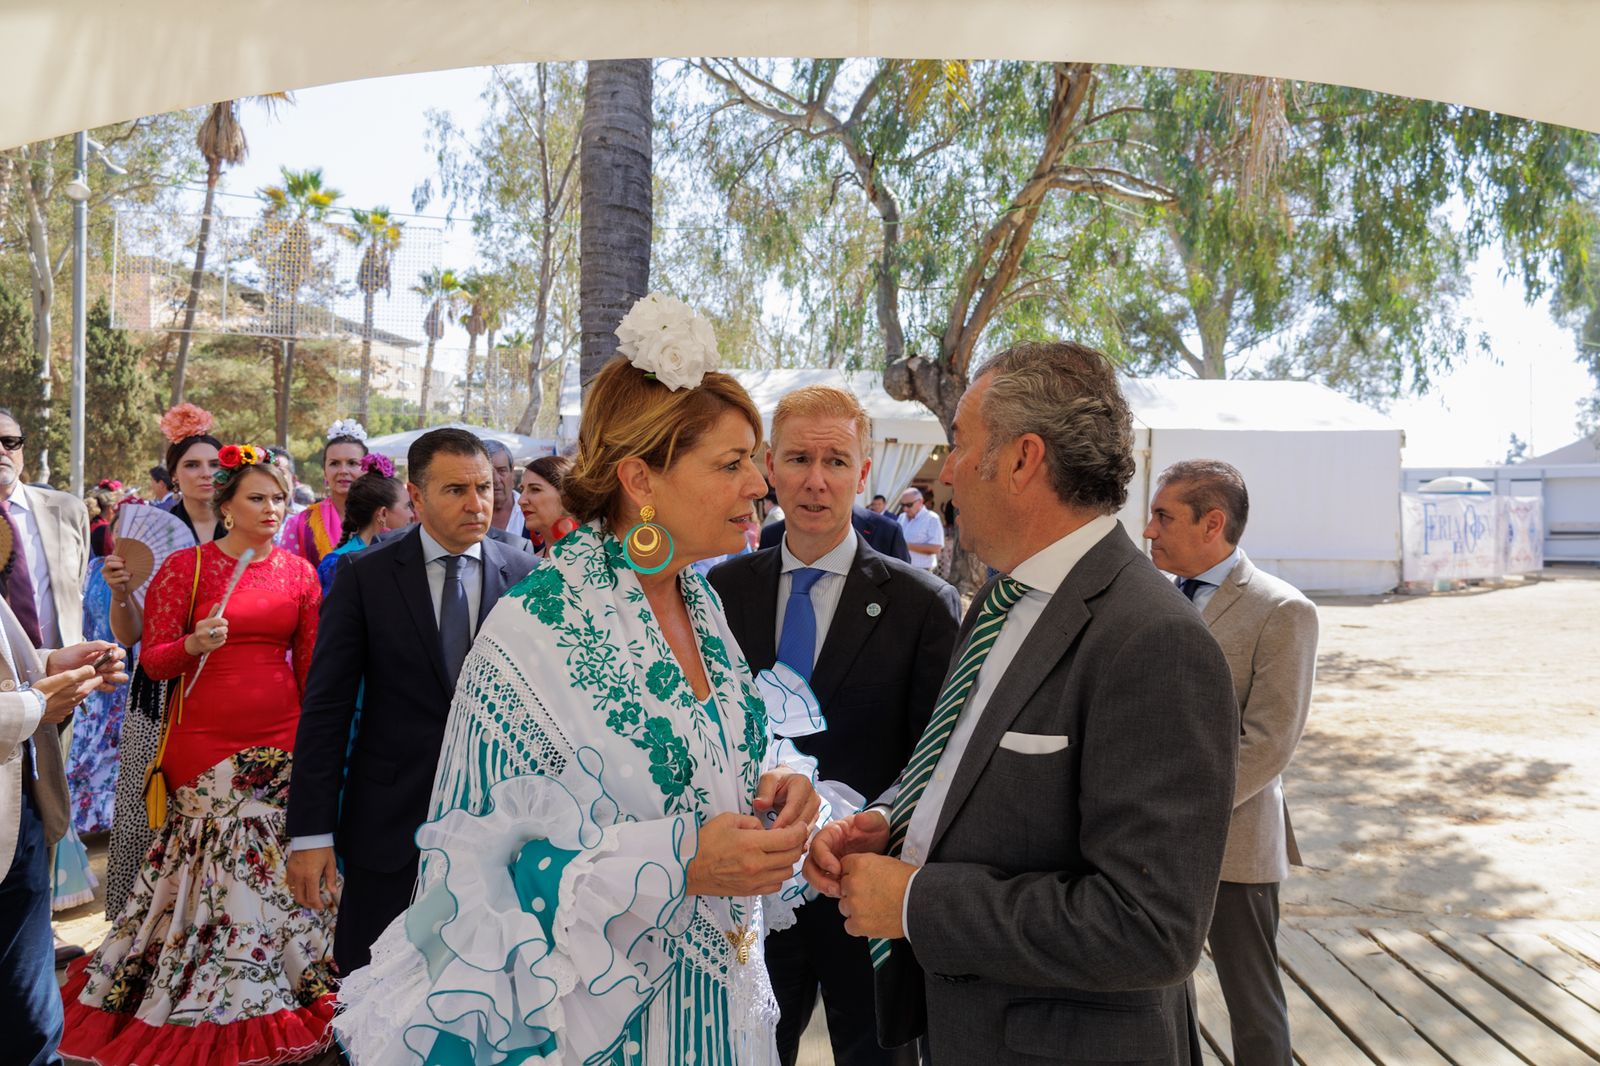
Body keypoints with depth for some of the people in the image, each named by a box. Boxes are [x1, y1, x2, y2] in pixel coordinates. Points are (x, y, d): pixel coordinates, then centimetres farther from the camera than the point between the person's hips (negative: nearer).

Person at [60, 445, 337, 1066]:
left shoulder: (299, 572, 7)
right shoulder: (185, 566, 0)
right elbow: (152, 659, -1)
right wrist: (193, 644, -21)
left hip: (282, 741, 2)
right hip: (203, 741, -2)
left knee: (273, 865, 4)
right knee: (212, 864, 1)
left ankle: (275, 997, 20)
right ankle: (204, 1004, 19)